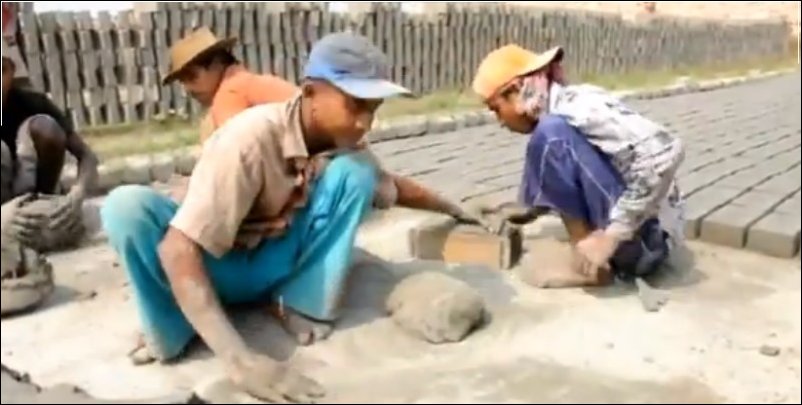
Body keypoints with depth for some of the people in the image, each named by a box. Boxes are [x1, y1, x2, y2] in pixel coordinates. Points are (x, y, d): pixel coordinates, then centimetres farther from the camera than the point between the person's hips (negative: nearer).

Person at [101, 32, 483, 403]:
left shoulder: (343, 144, -13)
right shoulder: (252, 138, -33)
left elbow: (391, 186, 10)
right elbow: (177, 249, -39)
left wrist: (451, 209, 20)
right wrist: (238, 359, -48)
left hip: (277, 264, 4)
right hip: (215, 266, -4)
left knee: (353, 171, -19)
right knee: (127, 207, -34)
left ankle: (302, 304, -12)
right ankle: (174, 331, -11)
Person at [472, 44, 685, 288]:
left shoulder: (578, 108, -19)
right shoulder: (559, 110, 8)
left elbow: (665, 152, -29)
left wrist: (611, 236, -27)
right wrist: (526, 210, 32)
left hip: (645, 238, -10)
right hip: (627, 222, 10)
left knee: (552, 133, -20)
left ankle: (586, 263, -13)